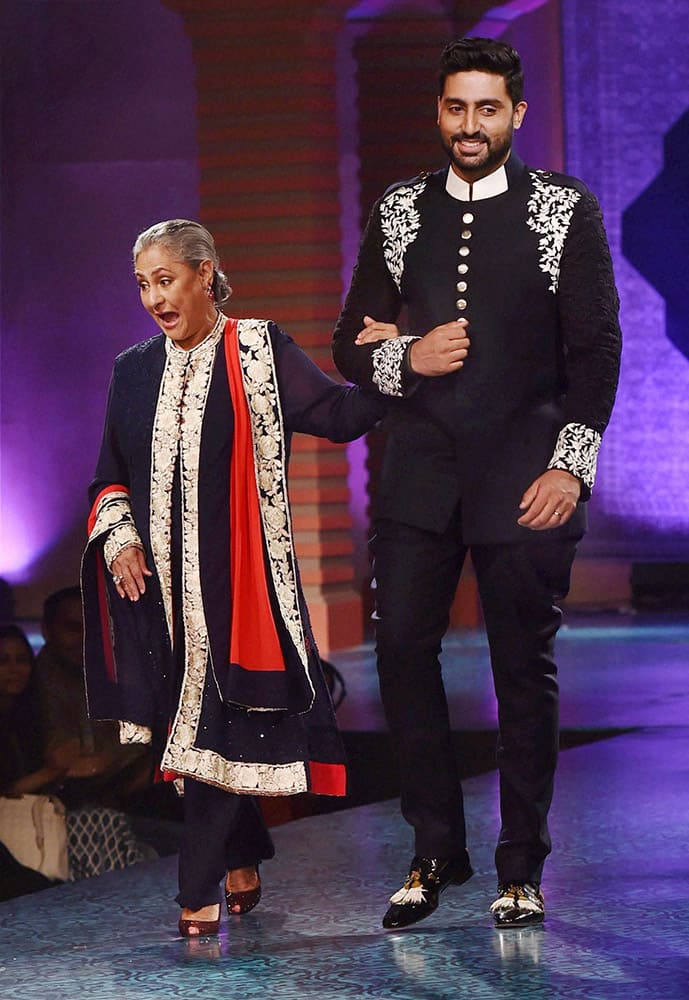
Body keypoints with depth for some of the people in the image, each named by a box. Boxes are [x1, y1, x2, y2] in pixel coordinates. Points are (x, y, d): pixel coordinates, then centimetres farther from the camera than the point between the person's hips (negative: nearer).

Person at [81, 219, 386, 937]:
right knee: (194, 727, 7)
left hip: (235, 576, -4)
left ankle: (200, 892, -4)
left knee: (217, 727, -8)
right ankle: (243, 863, 26)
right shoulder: (135, 371, 12)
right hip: (157, 580, 4)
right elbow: (111, 477, 17)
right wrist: (118, 535, 0)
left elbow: (340, 415, -8)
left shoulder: (259, 352, -2)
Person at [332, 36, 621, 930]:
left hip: (524, 477, -3)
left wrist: (570, 464, -9)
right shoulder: (400, 213, 10)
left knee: (525, 669, 1)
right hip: (421, 471, 3)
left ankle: (521, 867, 11)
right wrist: (407, 359, -7)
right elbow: (353, 344, 14)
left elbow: (596, 350, -1)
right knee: (403, 652, -2)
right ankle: (436, 851, 12)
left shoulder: (565, 210, 2)